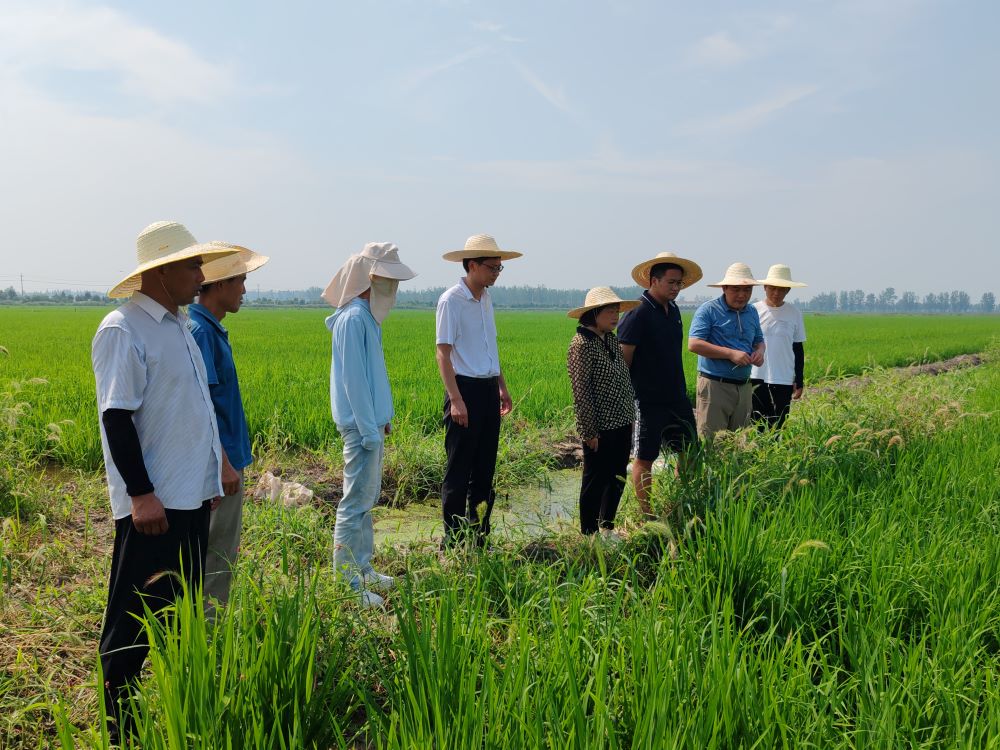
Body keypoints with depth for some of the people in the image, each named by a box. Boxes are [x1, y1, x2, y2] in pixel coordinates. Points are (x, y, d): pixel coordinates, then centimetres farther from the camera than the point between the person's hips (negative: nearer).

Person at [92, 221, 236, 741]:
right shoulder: (123, 331, -15)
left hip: (191, 497, 9)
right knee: (134, 621, 1)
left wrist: (211, 477, 20)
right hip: (151, 504, -9)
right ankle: (122, 731, 13)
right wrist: (142, 495, -21)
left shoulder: (177, 324, 13)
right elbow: (117, 417, -19)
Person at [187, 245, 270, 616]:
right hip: (217, 462, -10)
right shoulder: (198, 330, -18)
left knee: (223, 550, 18)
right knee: (216, 554, -1)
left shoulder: (212, 328, 13)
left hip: (225, 457, 10)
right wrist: (223, 463, -24)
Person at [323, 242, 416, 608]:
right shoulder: (353, 319, -18)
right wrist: (369, 430, -19)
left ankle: (362, 570, 28)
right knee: (356, 502, -4)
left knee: (366, 499, 17)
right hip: (361, 426, -10)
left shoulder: (368, 316, 12)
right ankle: (345, 581, 3)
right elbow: (353, 379, -20)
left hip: (371, 422, 10)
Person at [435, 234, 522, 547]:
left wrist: (502, 387, 23)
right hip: (465, 390, -8)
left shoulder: (486, 299, 13)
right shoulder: (451, 300, -11)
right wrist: (456, 400, -21)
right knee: (458, 471, -1)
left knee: (484, 470, 12)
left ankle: (479, 539, 21)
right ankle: (453, 542, 7)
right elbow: (444, 353, -15)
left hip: (488, 391, 8)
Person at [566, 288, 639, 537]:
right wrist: (590, 431, -17)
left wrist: (630, 416, 15)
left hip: (622, 423, 8)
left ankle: (607, 527, 31)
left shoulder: (612, 339, 11)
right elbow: (581, 392, -17)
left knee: (617, 479, 16)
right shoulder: (582, 345, -15)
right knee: (595, 481, 4)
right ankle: (589, 534, 17)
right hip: (600, 429, -8)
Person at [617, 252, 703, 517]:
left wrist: (680, 388, 19)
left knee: (689, 451, 12)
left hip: (677, 396, 8)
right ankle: (646, 513, 13)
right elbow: (622, 358, -16)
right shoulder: (638, 313, -15)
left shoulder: (673, 310, 10)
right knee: (645, 457, 3)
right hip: (649, 399, -8)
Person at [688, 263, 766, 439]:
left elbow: (759, 340, 26)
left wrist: (759, 351, 0)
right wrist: (731, 353, -20)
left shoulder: (752, 312, 14)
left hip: (744, 387, 7)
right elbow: (693, 344, -17)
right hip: (715, 386, -7)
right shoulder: (708, 310, -8)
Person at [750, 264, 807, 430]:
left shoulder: (794, 313, 5)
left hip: (784, 381, 1)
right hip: (756, 378, -1)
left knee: (778, 428, 2)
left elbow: (798, 348, 11)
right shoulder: (753, 311, 0)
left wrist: (799, 381, 9)